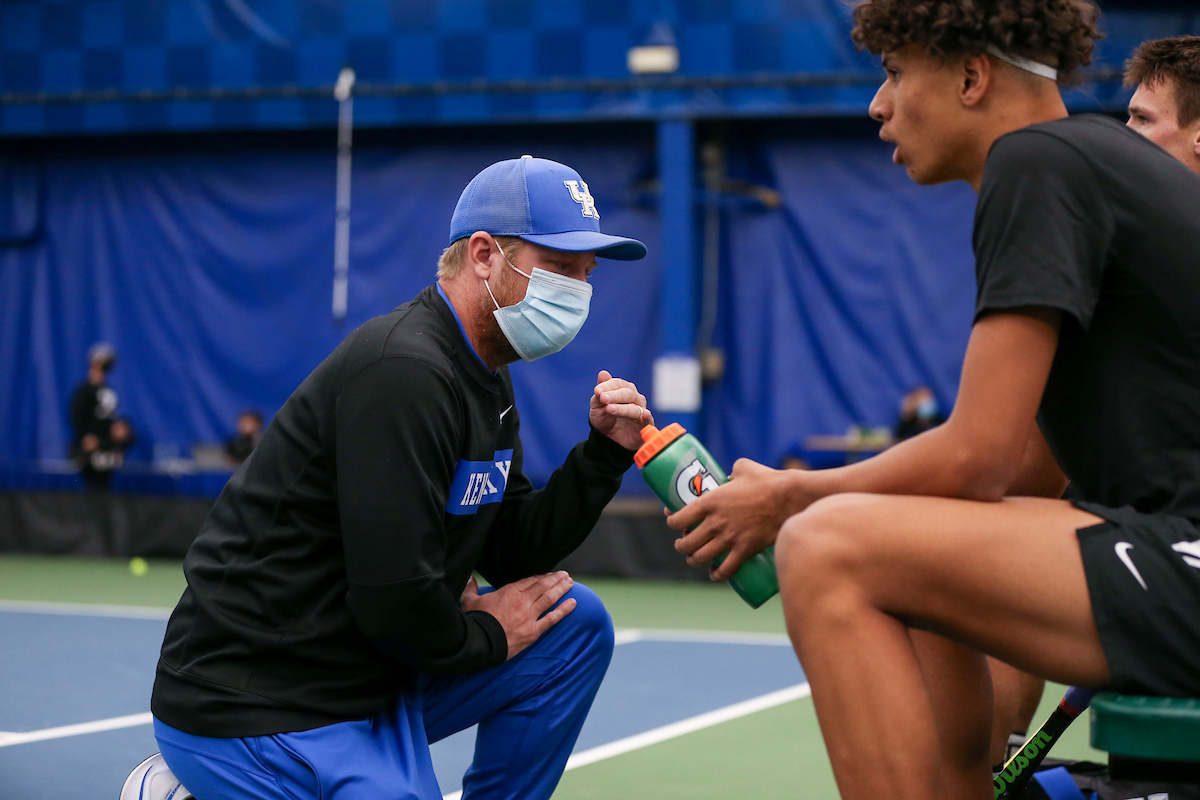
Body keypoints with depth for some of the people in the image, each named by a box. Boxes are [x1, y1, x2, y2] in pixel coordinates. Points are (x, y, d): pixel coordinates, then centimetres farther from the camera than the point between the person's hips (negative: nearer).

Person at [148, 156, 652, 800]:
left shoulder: (487, 382, 11)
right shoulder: (403, 372, -22)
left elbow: (513, 551, 12)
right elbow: (395, 602, -25)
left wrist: (605, 454, 1)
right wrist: (487, 635, -6)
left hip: (372, 686, 10)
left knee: (575, 625, 6)